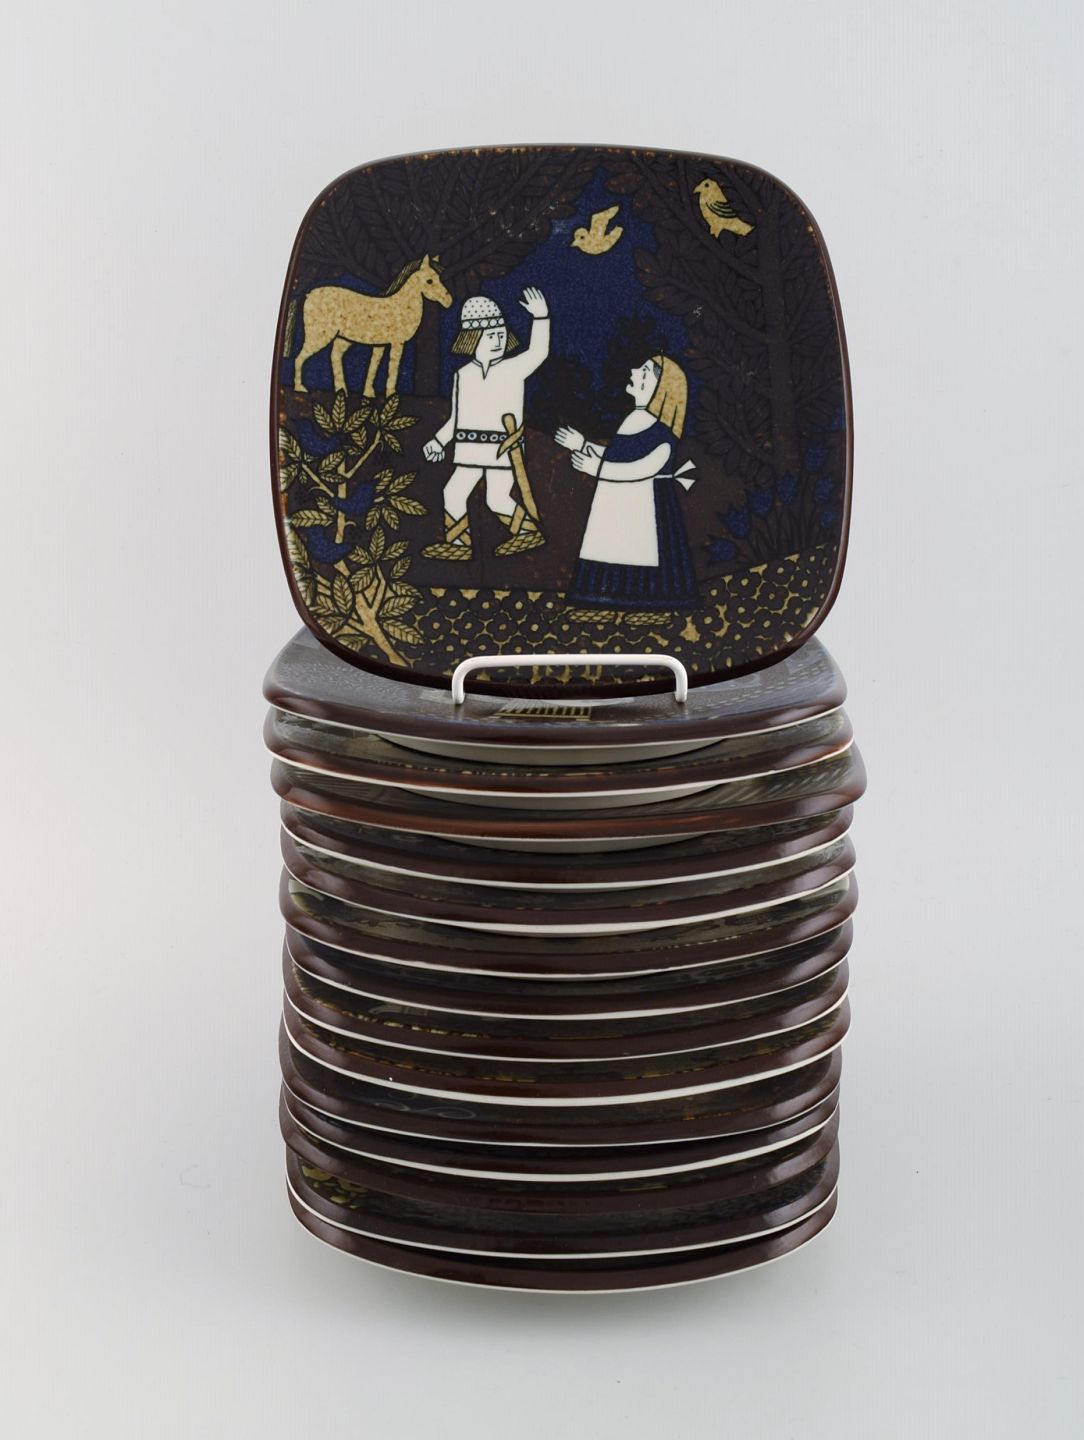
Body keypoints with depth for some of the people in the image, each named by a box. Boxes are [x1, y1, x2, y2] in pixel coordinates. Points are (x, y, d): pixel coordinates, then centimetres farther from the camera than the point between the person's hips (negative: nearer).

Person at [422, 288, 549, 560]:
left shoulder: (512, 369, -3)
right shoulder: (463, 376, 8)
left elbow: (537, 352, -19)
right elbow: (456, 417, 16)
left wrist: (540, 317, -26)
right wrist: (440, 441, 14)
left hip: (503, 450, -4)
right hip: (470, 451, 4)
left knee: (498, 499, -6)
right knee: (453, 493, 4)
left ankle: (528, 530, 16)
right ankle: (458, 541, 19)